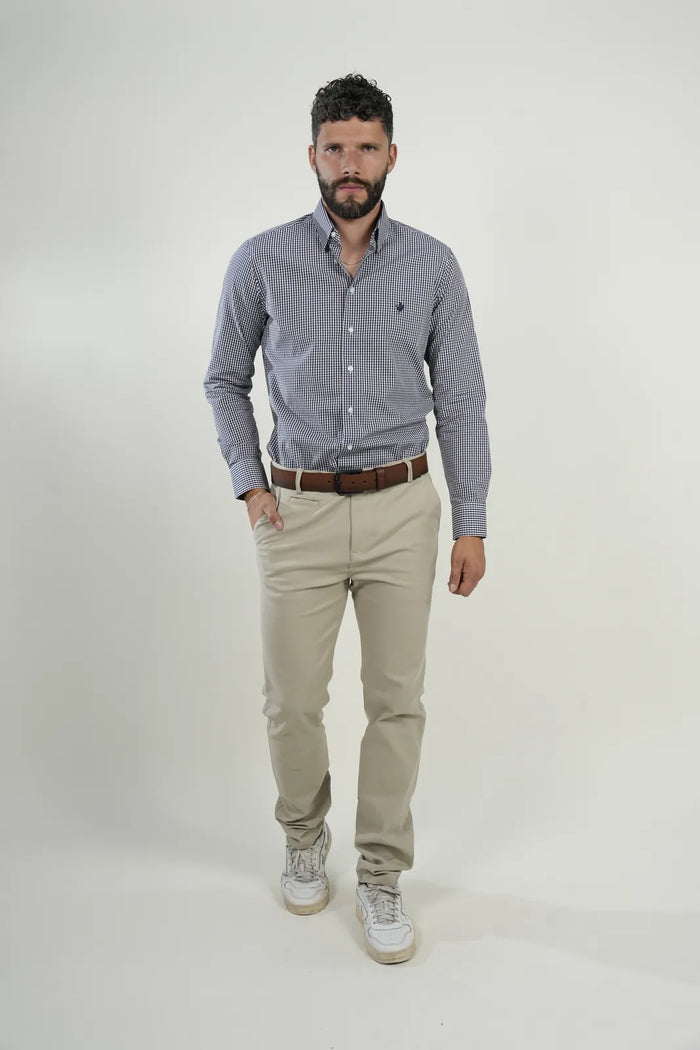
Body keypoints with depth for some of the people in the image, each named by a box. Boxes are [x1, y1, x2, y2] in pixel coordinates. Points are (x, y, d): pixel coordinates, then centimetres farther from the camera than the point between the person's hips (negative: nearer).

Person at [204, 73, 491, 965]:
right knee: (292, 701, 8)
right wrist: (248, 483, -1)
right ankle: (304, 837, 37)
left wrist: (471, 523, 0)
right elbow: (225, 380, 10)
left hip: (401, 510, 1)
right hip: (300, 513, 0)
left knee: (396, 700, 7)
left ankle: (381, 875, 26)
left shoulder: (433, 266, 2)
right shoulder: (262, 261, 0)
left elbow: (460, 399, 3)